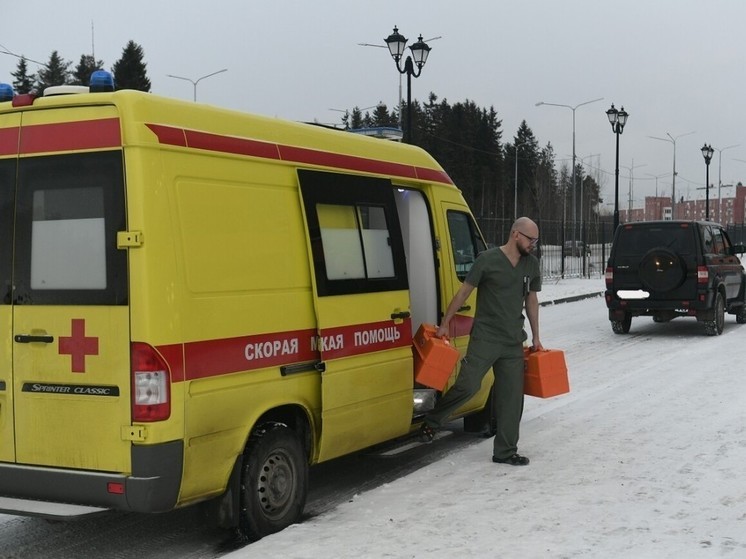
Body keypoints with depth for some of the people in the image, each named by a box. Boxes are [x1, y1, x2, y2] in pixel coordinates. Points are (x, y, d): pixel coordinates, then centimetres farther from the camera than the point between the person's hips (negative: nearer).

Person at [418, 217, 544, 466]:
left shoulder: (531, 264, 9)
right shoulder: (487, 260, -8)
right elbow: (464, 291, -3)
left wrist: (536, 337, 19)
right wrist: (444, 324, -2)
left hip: (514, 342, 5)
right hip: (485, 337, -5)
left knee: (512, 396, 4)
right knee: (468, 385, -14)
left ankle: (505, 452, 13)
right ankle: (431, 422, 10)